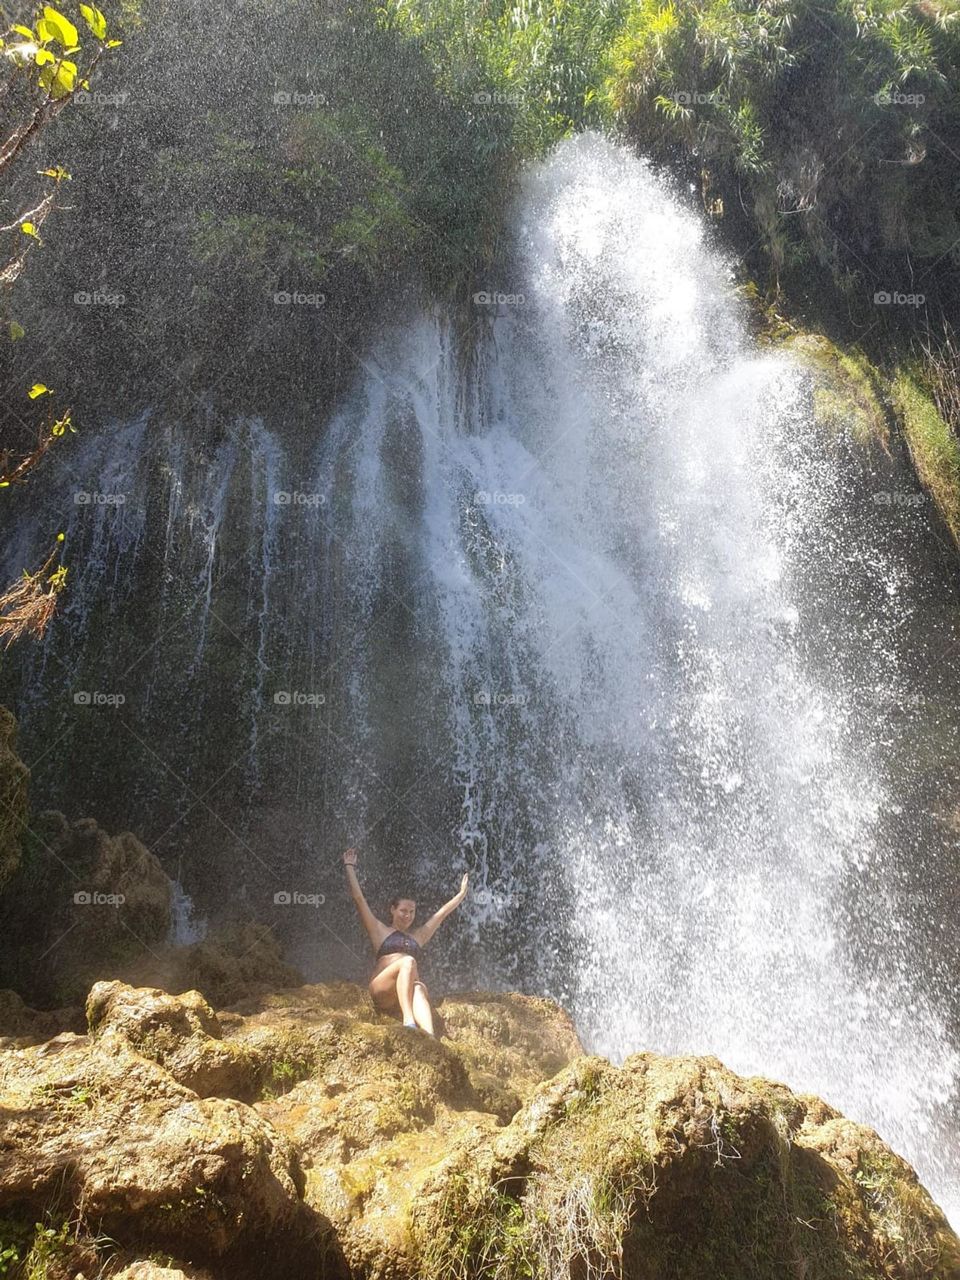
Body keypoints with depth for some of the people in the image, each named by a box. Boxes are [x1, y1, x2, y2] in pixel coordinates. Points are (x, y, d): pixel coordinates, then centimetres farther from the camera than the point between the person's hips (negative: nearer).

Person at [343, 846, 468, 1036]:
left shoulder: (418, 936, 31)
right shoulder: (380, 931, 21)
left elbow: (442, 912, 36)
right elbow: (358, 898, 16)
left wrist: (462, 894, 40)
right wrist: (350, 867, 17)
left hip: (409, 990, 2)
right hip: (381, 990, -2)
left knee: (420, 988, -37)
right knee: (408, 962, -34)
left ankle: (430, 1038, -66)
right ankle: (408, 1021, -51)